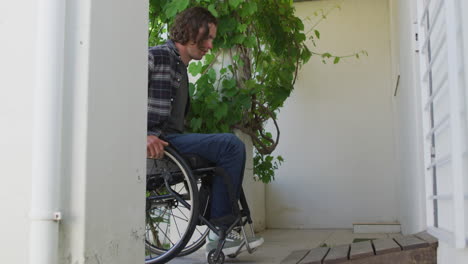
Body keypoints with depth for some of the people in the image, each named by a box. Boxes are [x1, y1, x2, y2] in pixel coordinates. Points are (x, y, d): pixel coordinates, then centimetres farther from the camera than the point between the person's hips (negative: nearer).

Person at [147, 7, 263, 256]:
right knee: (231, 145, -20)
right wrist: (143, 135, -25)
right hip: (159, 142, -10)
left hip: (173, 139, 10)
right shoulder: (156, 56, -4)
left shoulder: (182, 69, 25)